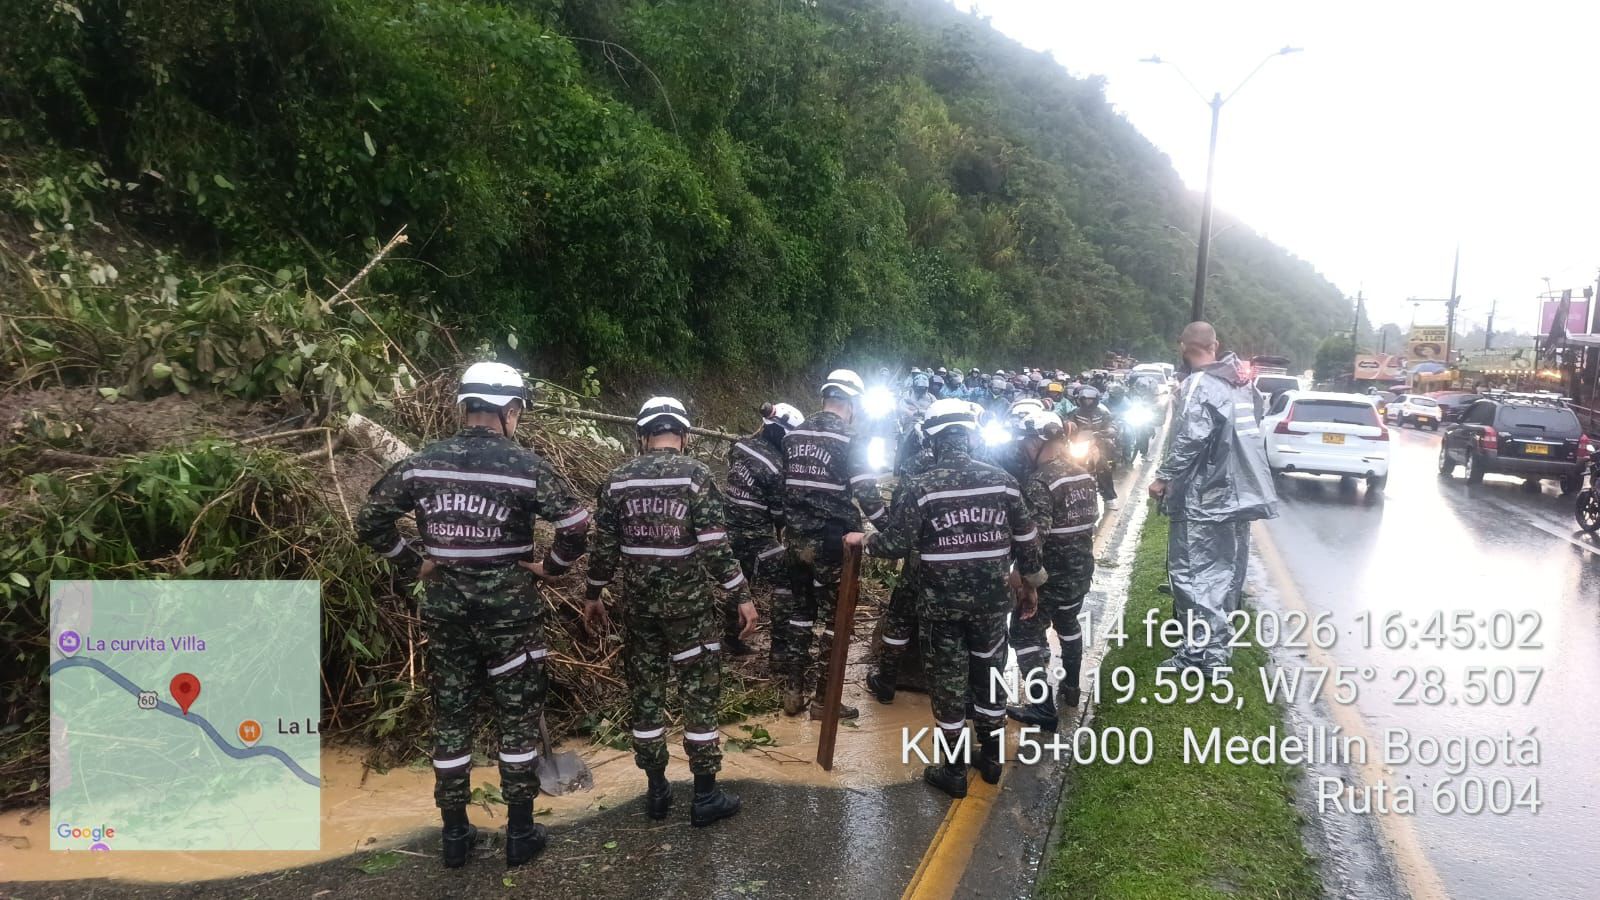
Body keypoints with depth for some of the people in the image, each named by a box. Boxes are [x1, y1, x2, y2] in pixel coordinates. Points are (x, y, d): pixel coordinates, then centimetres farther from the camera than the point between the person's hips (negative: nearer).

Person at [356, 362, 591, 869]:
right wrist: (550, 567, -2)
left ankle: (455, 834, 23)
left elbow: (369, 522, 5)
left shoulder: (421, 462, 1)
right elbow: (577, 527, -17)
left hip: (444, 607, 4)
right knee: (518, 717, 9)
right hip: (508, 608, -3)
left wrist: (414, 564, 11)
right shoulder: (524, 465, -11)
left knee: (450, 716, 14)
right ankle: (520, 832, 17)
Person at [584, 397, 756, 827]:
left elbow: (604, 547, 4)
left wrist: (593, 595, 16)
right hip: (689, 603, -3)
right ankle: (705, 796, 12)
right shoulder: (696, 474, -10)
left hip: (638, 604, 4)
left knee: (645, 695, 14)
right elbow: (715, 545, -15)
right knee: (701, 696, 7)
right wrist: (743, 596, -8)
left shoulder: (617, 479, 1)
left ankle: (656, 790, 23)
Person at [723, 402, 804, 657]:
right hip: (755, 536, -8)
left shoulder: (740, 446, 2)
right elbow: (779, 509, -8)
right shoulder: (775, 466, -19)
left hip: (730, 528, 8)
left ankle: (731, 641, 32)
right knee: (785, 586, 4)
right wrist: (782, 532, 12)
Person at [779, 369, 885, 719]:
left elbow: (780, 485, 12)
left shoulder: (793, 435, 7)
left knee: (798, 612, 16)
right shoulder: (850, 440, -12)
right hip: (833, 543, -6)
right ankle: (824, 699, 9)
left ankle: (793, 692, 20)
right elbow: (867, 495, -16)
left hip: (796, 540, 6)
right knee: (836, 619, 5)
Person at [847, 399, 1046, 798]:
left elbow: (896, 544, -11)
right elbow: (1026, 540, 5)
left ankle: (954, 772, 17)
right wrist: (1030, 583, 19)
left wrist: (863, 541, 8)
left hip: (941, 603, -3)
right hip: (991, 600, 3)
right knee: (989, 677, 19)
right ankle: (991, 759, 32)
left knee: (948, 683, 8)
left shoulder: (921, 487, -12)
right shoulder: (1002, 480, -2)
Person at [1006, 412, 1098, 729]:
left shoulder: (1039, 481, -22)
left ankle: (1044, 709, 1)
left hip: (1051, 575, -8)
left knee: (1024, 634, 3)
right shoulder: (1084, 474, 3)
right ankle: (1070, 688, 42)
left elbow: (1035, 537, -28)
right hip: (1081, 570, 8)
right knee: (1068, 623, 28)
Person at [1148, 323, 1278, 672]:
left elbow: (1189, 439, -23)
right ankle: (1217, 643, 27)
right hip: (1237, 492, 9)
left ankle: (1203, 653, -5)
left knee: (1192, 571, -4)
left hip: (1203, 497, -9)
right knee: (1223, 568, 16)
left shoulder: (1198, 385, -15)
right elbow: (1249, 430, 18)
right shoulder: (1241, 380, 11)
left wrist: (1164, 477, -16)